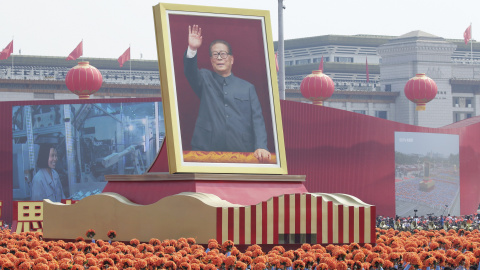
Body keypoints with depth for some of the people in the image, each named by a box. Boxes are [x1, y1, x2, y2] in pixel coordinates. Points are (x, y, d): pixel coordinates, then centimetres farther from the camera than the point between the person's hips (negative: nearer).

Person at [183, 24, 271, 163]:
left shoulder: (247, 88, 16)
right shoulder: (205, 80, 17)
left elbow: (257, 120, 8)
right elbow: (190, 72, -5)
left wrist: (260, 147, -9)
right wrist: (192, 49, -25)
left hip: (242, 152, 1)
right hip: (207, 151, -1)